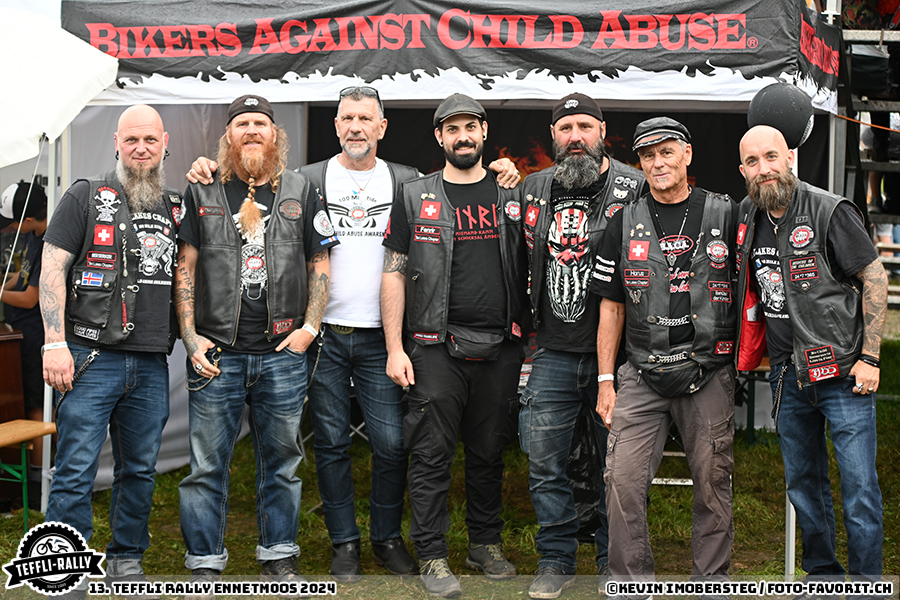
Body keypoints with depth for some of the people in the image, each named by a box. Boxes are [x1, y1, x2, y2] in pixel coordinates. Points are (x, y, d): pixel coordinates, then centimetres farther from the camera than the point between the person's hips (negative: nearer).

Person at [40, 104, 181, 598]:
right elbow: (52, 268, -4)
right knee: (76, 470, -4)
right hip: (91, 357, -4)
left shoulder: (177, 207, 15)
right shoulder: (86, 196, 2)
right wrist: (55, 343, -12)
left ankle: (126, 559, 24)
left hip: (152, 365, 4)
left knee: (140, 469, 11)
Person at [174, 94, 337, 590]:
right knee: (207, 464, 1)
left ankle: (278, 557, 21)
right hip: (217, 353, -1)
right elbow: (185, 267, 6)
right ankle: (205, 565, 12)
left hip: (283, 353, 1)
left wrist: (309, 328, -1)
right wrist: (191, 337, -3)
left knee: (281, 461, 9)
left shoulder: (300, 192, 9)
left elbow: (320, 265, 10)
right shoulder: (202, 192, 7)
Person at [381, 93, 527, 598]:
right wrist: (395, 348, -5)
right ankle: (432, 555, 8)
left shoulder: (512, 196, 11)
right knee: (432, 454, -1)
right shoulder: (415, 197, 4)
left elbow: (528, 270, 15)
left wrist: (524, 338, 7)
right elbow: (395, 274, 2)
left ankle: (486, 544, 25)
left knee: (490, 452, 11)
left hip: (499, 348, 2)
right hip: (436, 348, -2)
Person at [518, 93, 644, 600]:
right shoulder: (535, 188, 10)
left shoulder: (633, 187, -4)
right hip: (554, 353, 3)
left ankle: (615, 559, 23)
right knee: (545, 461, 5)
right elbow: (521, 258, 26)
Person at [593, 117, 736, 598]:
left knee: (712, 487, 5)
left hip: (709, 374, -1)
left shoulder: (725, 215, 4)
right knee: (623, 482, -5)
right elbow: (611, 307, 10)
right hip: (642, 376, 1)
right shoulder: (625, 224, 7)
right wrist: (605, 381, 5)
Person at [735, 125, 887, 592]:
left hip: (842, 373, -6)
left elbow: (875, 279, -9)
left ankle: (866, 583, 8)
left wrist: (869, 357, -12)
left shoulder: (831, 212, -11)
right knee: (803, 483, 15)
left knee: (859, 488, -3)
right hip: (787, 374, 6)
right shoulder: (748, 219, 6)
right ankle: (821, 573, 29)